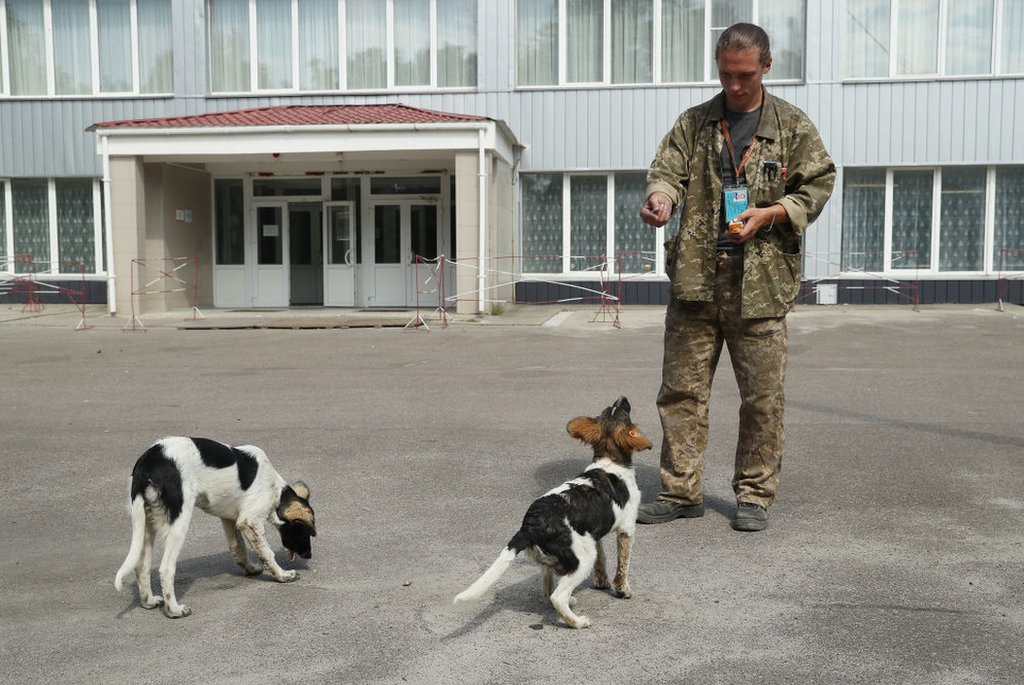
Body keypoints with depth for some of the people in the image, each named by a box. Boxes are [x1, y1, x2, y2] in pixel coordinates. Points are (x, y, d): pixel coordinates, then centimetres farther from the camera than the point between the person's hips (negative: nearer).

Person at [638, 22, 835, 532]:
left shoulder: (793, 127, 7)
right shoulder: (693, 122, 12)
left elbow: (819, 184, 7)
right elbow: (668, 169, 3)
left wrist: (772, 213, -10)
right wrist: (660, 198, -21)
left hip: (760, 283, -1)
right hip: (694, 280, 2)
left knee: (763, 396, 4)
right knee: (681, 389, 4)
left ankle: (754, 494, 19)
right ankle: (681, 491, 16)